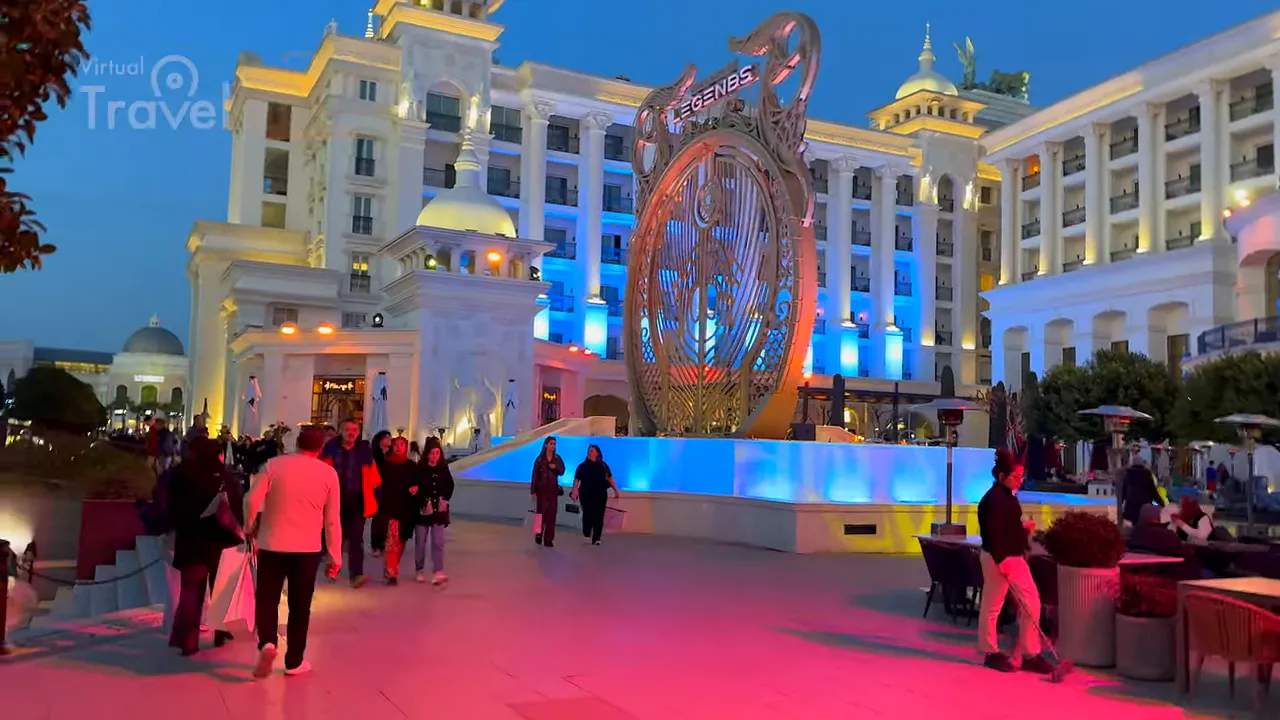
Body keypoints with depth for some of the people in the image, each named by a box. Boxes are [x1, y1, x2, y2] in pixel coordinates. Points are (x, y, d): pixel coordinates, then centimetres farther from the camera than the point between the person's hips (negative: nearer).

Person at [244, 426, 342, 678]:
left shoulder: (274, 464, -5)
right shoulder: (328, 473, -3)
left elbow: (252, 501, -11)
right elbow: (332, 519, -1)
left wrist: (251, 526, 9)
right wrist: (335, 554, 7)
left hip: (271, 544, 0)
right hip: (307, 548, 0)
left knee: (267, 598, 13)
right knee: (300, 605, 11)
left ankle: (266, 643, -10)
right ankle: (294, 661, 17)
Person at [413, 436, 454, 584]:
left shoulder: (444, 468, 1)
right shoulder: (419, 469, -8)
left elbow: (450, 485, 13)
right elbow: (413, 489, -9)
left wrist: (445, 499, 1)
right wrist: (423, 504, -17)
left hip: (439, 510, 2)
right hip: (422, 510, -1)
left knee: (438, 542, -6)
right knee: (420, 542, 9)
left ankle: (437, 573, -11)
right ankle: (419, 571, 23)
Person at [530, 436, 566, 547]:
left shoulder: (557, 458, 6)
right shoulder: (540, 459, -2)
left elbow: (562, 472, 2)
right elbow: (535, 476, -2)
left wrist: (555, 467, -19)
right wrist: (533, 491, -6)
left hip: (553, 489, 2)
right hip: (542, 488, -2)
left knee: (551, 514, -1)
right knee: (541, 512, -6)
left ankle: (548, 539, 2)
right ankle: (539, 534, 18)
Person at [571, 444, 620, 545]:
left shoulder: (603, 465, 7)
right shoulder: (583, 465, 1)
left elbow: (610, 478, 11)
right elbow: (577, 479, -8)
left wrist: (615, 490, 8)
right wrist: (574, 491, -21)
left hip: (600, 494, 2)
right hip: (586, 495, -2)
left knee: (599, 516, -3)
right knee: (588, 515, 0)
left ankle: (596, 538, -1)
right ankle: (586, 536, 19)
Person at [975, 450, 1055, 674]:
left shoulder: (1008, 495, 13)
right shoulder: (993, 498, -17)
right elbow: (993, 532, -23)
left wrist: (1023, 528, 10)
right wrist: (1001, 560, -26)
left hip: (1014, 556, 10)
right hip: (997, 558, -10)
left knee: (1031, 602, 6)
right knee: (993, 606, 3)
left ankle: (1031, 655, 13)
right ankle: (992, 653, 15)